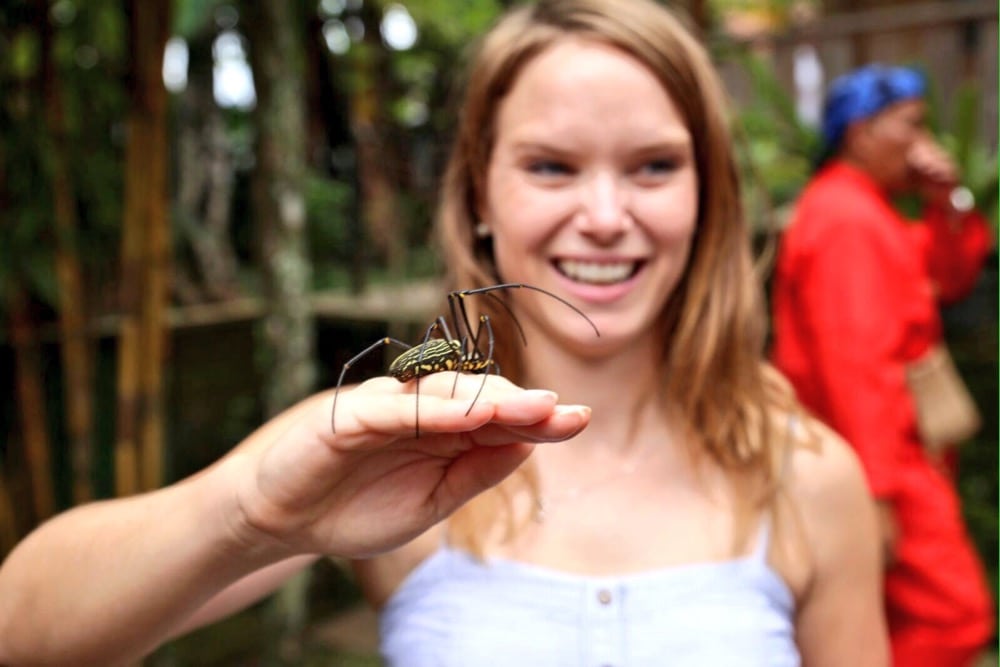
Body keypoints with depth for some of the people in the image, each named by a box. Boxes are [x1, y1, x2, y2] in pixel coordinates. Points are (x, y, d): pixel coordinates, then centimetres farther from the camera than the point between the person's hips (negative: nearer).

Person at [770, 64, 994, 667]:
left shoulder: (866, 211, 16)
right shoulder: (848, 221, -18)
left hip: (892, 452, 11)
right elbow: (856, 360, -26)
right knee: (955, 616, -8)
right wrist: (878, 489, -28)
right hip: (882, 458, -11)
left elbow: (952, 278, 19)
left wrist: (950, 204, 3)